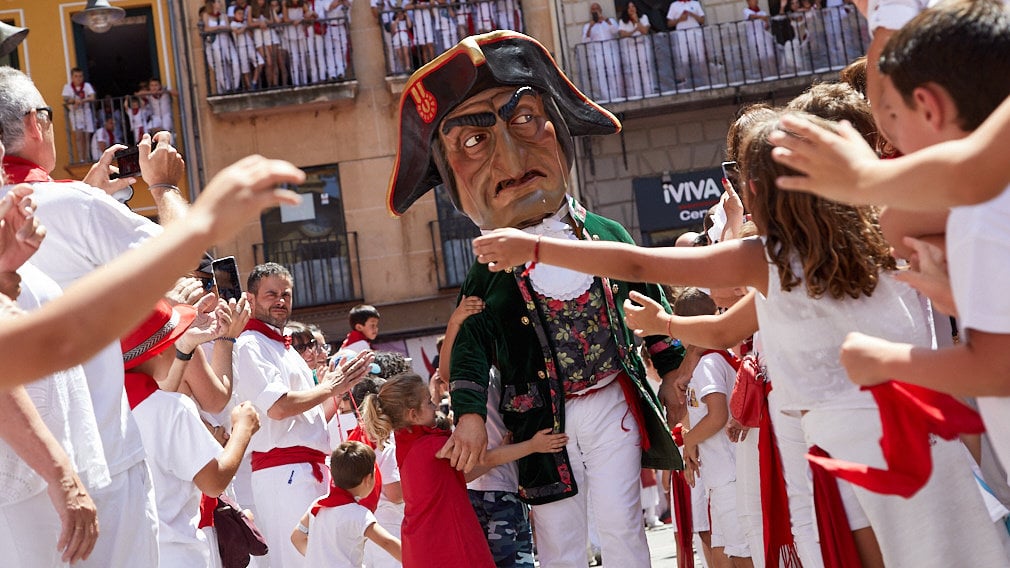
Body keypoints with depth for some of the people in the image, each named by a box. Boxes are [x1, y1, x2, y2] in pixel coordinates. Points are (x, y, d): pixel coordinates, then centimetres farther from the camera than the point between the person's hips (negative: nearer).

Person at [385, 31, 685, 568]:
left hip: (614, 403, 1)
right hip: (544, 420, -1)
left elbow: (648, 298, 12)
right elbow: (471, 341, -6)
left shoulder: (606, 235, 0)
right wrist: (469, 412, -18)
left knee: (620, 523, 3)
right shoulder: (490, 271, -6)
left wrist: (671, 368, 14)